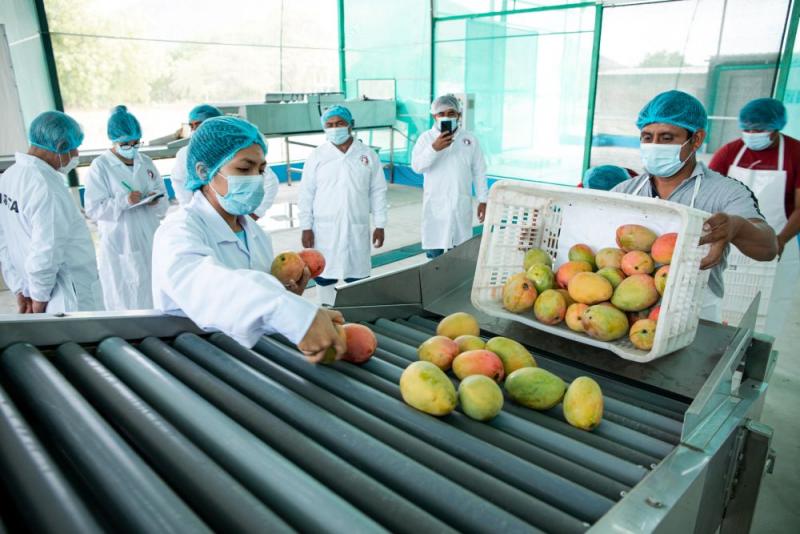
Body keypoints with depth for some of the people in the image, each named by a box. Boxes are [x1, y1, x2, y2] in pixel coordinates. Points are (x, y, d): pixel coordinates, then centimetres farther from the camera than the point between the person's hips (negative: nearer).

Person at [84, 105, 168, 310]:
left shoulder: (146, 162, 9)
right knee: (127, 303, 0)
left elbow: (163, 196, 11)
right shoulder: (100, 166, -6)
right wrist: (124, 201, -24)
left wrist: (155, 199, -12)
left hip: (150, 240, 5)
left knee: (154, 298, 12)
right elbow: (93, 209, -10)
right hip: (120, 245, -5)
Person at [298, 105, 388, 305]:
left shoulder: (368, 154, 4)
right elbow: (306, 194, 2)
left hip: (357, 228, 1)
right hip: (325, 228, 0)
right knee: (324, 276, 6)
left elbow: (377, 192, 5)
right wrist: (306, 227, -4)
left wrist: (380, 225, 1)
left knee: (357, 277, 6)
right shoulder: (317, 156, 1)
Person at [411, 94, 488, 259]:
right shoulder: (426, 138, -2)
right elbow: (416, 166, -13)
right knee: (434, 252, 4)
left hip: (461, 205, 2)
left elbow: (479, 172, 7)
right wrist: (434, 148, -26)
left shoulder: (469, 139, 4)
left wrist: (483, 200, 4)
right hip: (435, 205, -1)